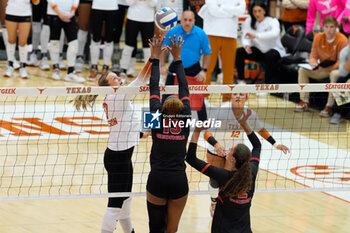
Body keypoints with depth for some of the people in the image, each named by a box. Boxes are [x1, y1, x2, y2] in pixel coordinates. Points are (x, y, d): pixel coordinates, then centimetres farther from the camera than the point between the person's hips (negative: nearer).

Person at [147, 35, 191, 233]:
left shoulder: (157, 118, -1)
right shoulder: (185, 119, 1)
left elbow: (154, 88, 8)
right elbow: (184, 88, 10)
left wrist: (156, 58, 16)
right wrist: (177, 58, 17)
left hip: (157, 180, -1)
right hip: (179, 182, 1)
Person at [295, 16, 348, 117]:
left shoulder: (342, 40, -18)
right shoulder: (318, 37, -4)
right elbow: (313, 56, 0)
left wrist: (327, 68, -35)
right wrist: (313, 64, -24)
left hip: (335, 68, -5)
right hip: (321, 69, 5)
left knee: (335, 74, -40)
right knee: (302, 70, -13)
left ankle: (329, 106, -33)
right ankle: (305, 102, -6)